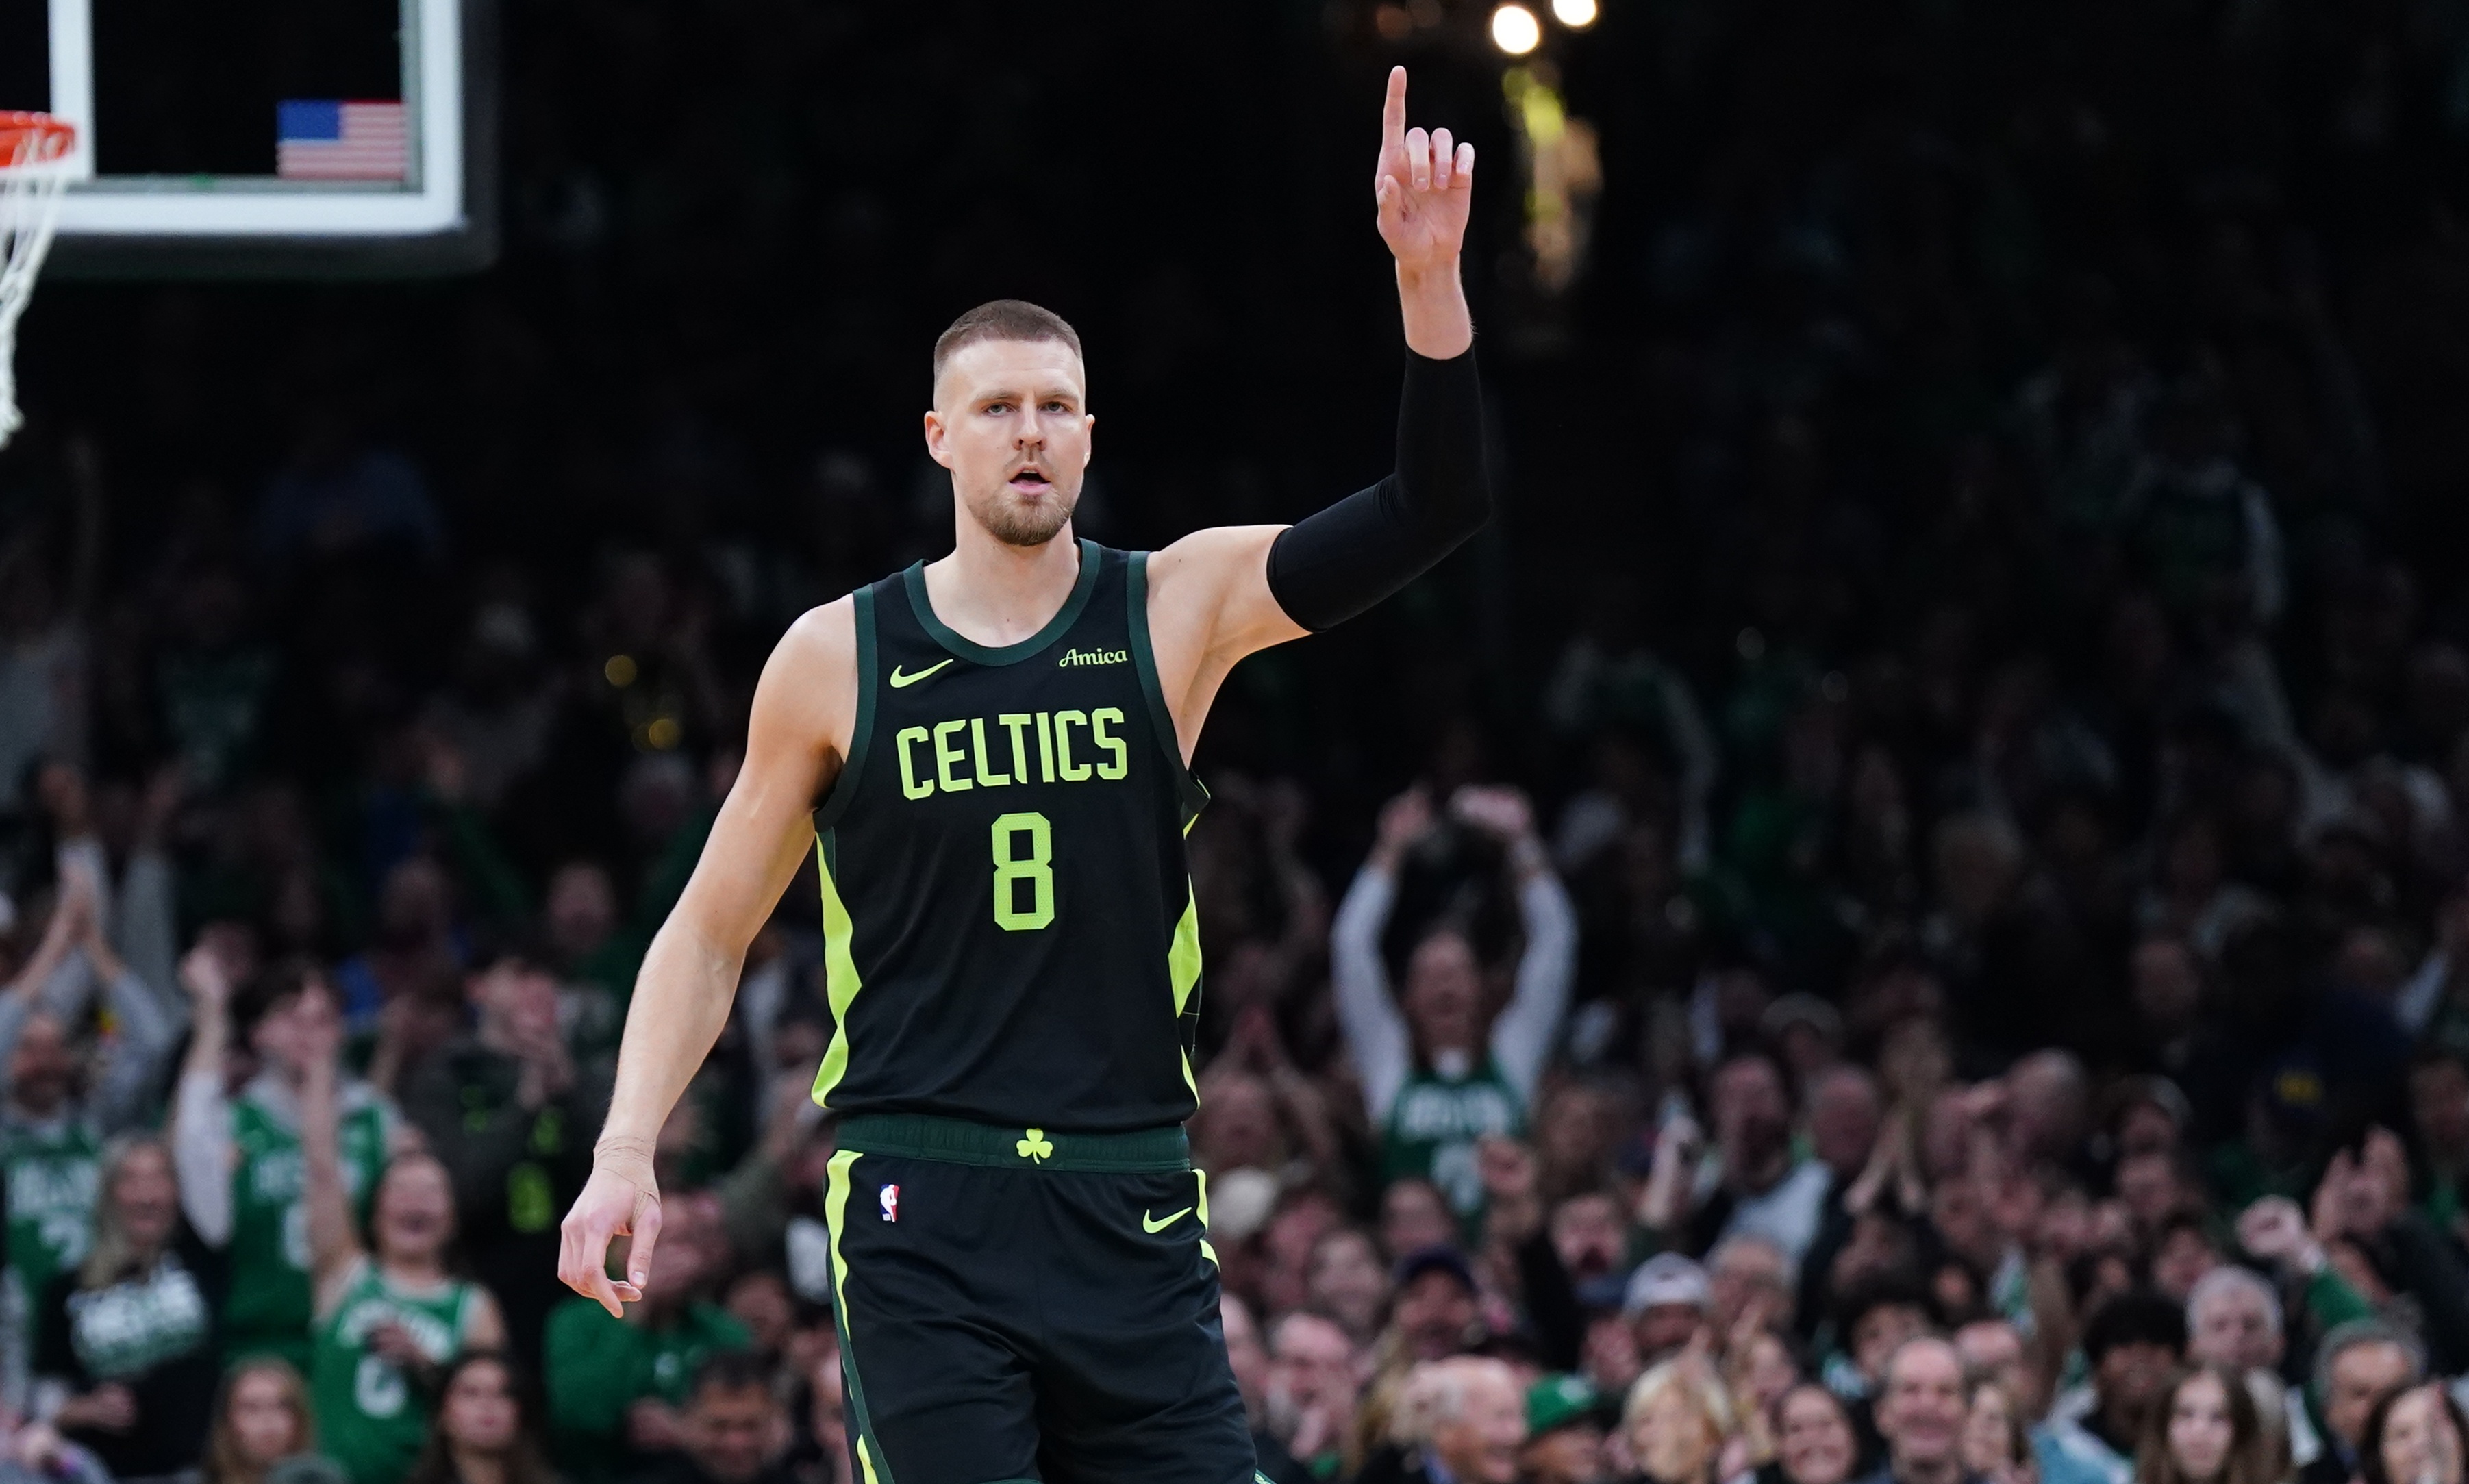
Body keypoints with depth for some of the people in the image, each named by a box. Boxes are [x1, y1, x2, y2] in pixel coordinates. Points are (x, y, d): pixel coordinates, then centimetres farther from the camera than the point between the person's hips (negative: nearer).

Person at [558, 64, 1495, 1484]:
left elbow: (1433, 512, -6)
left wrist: (1430, 286, -20)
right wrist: (627, 1150, -2)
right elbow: (710, 936, 9)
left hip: (1131, 1209, 2)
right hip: (924, 1216, -2)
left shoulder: (1177, 609, 5)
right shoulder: (837, 657, 3)